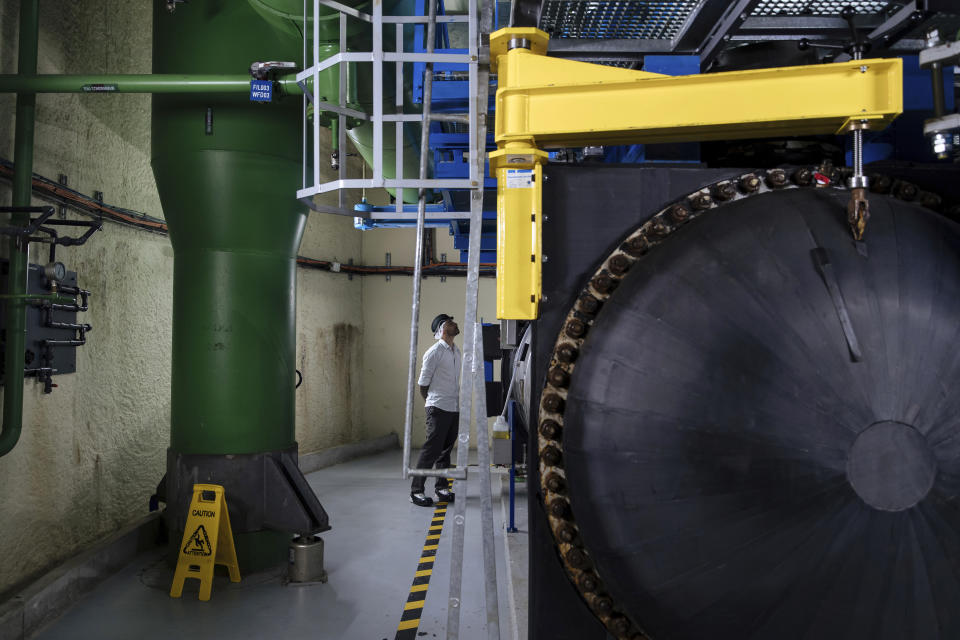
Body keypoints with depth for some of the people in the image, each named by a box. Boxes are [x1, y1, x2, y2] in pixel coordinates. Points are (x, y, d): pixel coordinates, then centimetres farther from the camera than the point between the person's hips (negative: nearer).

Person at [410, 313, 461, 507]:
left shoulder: (456, 351, 14)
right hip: (438, 409, -7)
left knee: (446, 449, 11)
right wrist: (432, 402, 3)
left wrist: (457, 403, 16)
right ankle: (416, 490, -2)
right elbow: (423, 383, -7)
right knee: (431, 449, -7)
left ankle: (441, 487, 20)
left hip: (454, 409, 7)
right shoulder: (434, 352, -10)